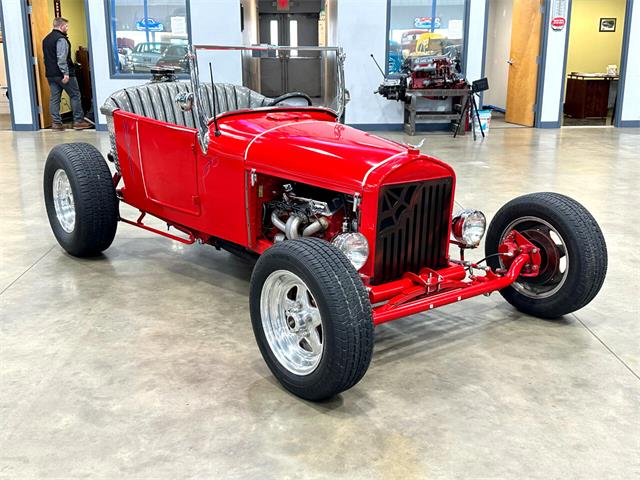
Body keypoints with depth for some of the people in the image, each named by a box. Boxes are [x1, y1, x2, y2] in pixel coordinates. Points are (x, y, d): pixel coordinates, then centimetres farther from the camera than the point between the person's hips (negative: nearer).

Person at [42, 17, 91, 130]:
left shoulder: (46, 39, 17)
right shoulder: (61, 39, -13)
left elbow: (47, 57, 20)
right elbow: (62, 58, -21)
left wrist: (50, 71, 21)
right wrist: (66, 73, -22)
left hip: (50, 74, 8)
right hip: (62, 74, -8)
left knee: (54, 98, 7)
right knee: (75, 95, 1)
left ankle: (56, 122, 6)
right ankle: (78, 121, 1)